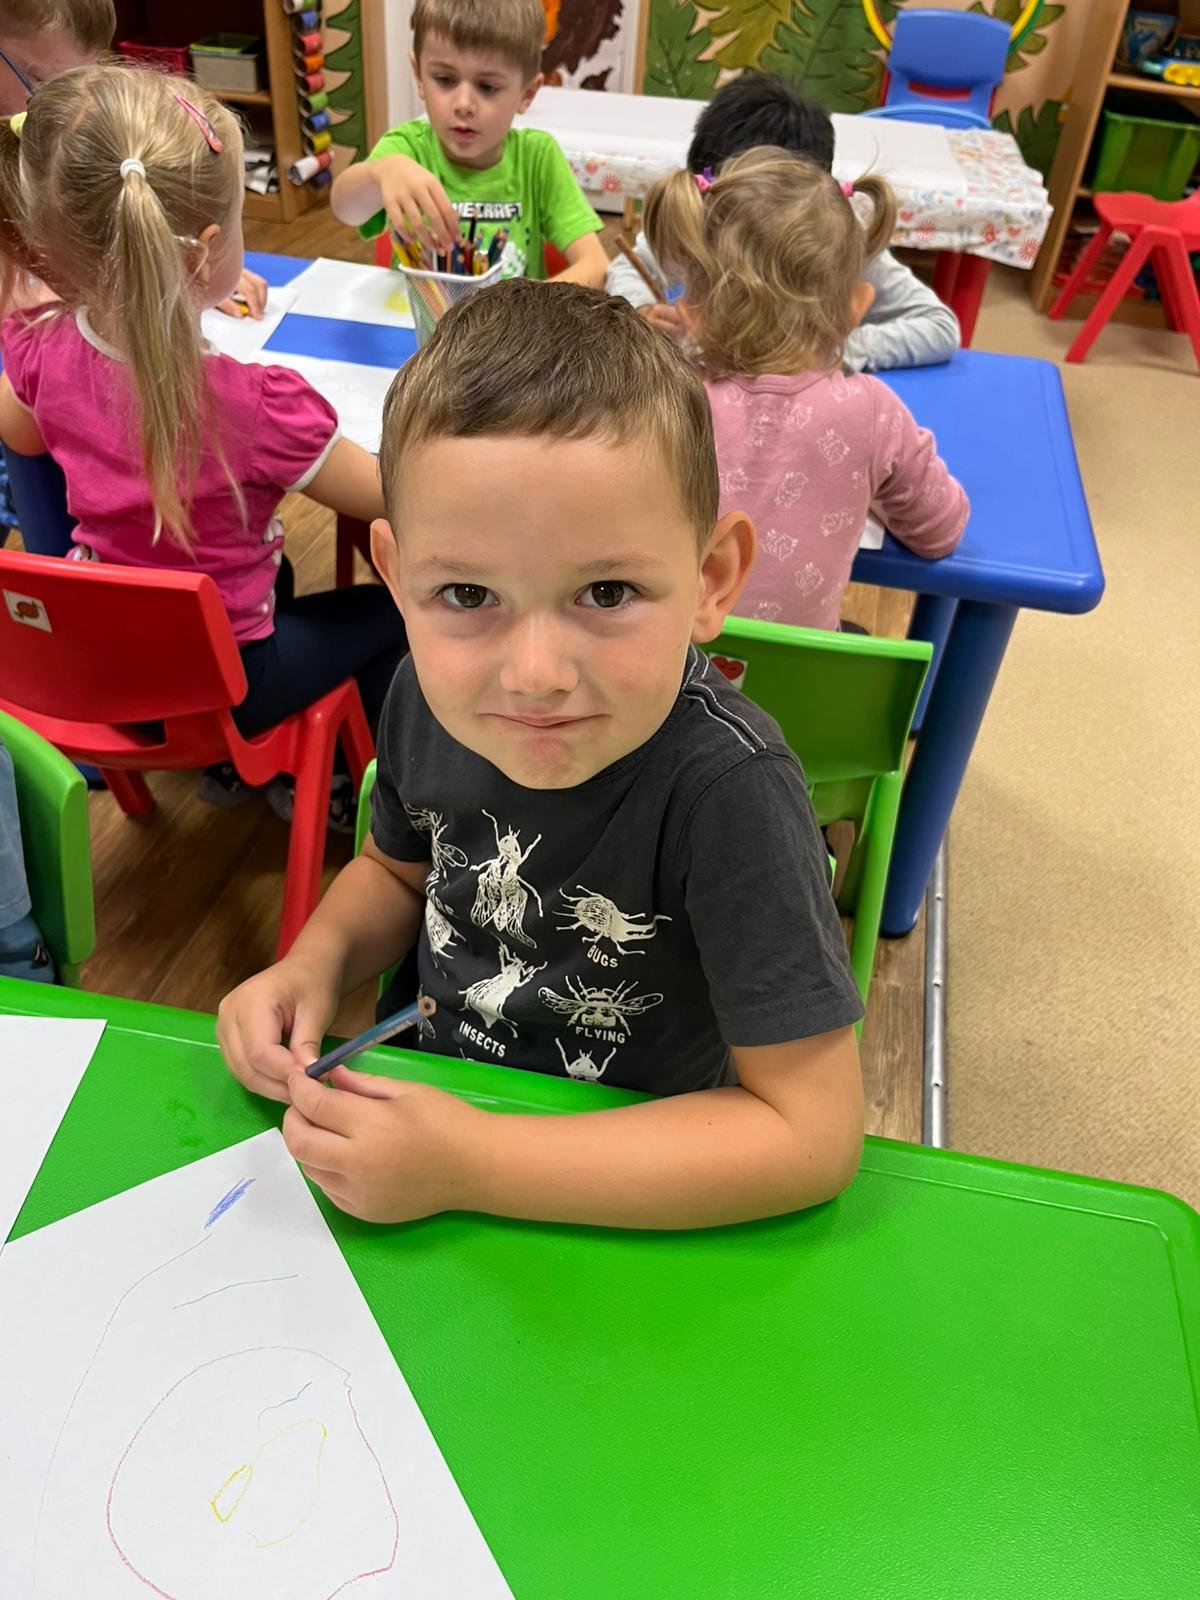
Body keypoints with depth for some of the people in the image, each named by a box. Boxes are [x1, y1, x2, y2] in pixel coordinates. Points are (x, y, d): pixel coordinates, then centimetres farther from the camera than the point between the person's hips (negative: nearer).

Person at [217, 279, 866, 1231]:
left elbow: (813, 1133, -28)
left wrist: (467, 1164, -30)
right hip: (431, 1103, 4)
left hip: (618, 1209, -3)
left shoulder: (726, 789, -33)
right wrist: (315, 962, -13)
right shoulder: (430, 695, -14)